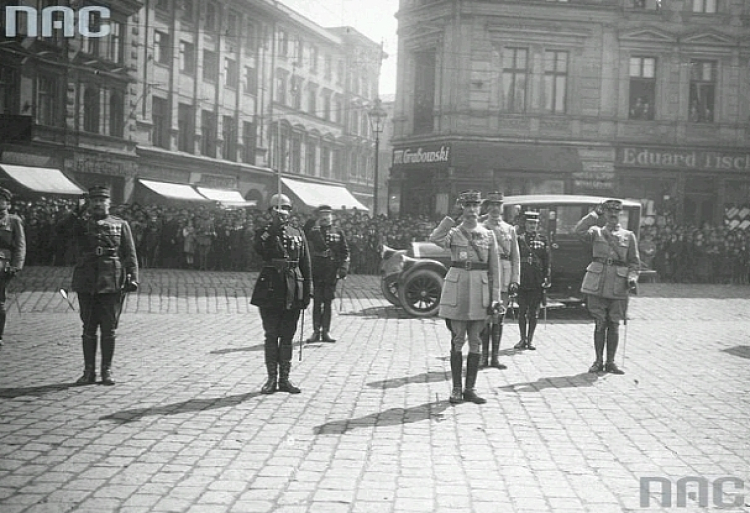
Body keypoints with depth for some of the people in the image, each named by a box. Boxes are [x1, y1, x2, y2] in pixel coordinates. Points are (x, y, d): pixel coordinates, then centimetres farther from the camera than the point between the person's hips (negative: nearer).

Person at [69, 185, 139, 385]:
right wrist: (81, 217, -17)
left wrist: (133, 278, -5)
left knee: (108, 329, 2)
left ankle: (107, 370, 10)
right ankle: (89, 371, 12)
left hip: (112, 284, -1)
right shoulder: (82, 224, 12)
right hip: (86, 284, 1)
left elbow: (130, 254, 5)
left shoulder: (120, 224, 9)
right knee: (88, 329, 5)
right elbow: (73, 239, -8)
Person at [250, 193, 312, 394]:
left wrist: (307, 292, 5)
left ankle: (284, 378, 14)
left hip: (292, 292, 2)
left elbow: (306, 266, 10)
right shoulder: (263, 233, 5)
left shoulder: (298, 234, 10)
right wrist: (270, 232, -23)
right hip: (270, 291, -2)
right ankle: (272, 378, 10)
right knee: (271, 336, 3)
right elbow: (259, 251, -17)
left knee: (287, 337, 7)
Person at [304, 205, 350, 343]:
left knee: (328, 302, 4)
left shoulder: (338, 233, 10)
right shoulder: (312, 232, 7)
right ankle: (316, 331, 6)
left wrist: (343, 268, -2)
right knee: (317, 302, 1)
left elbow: (345, 252, 9)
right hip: (316, 272, -1)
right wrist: (315, 226, -13)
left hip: (331, 273, 1)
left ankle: (326, 332, 9)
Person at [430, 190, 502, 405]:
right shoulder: (453, 233, 3)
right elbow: (435, 238, -21)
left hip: (480, 291, 2)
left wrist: (495, 298, 2)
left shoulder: (488, 235, 8)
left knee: (475, 341, 5)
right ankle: (456, 389, 9)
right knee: (457, 340, 1)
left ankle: (470, 389, 13)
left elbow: (495, 268, 8)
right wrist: (453, 216, -16)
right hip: (457, 288, -2)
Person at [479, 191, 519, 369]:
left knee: (499, 318, 4)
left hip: (504, 276, 2)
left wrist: (515, 280, 2)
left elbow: (515, 257, 11)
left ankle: (495, 357, 9)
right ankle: (484, 357, 3)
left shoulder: (510, 229, 13)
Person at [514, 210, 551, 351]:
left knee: (533, 312, 4)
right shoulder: (518, 238, 4)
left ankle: (530, 339, 12)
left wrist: (547, 278, -1)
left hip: (537, 281, 1)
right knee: (522, 310, 3)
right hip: (522, 280, -1)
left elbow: (546, 261, 7)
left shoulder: (542, 239, 8)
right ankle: (523, 339, 13)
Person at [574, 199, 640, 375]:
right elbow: (579, 230, -11)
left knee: (614, 325, 4)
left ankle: (610, 362, 13)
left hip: (618, 287, 1)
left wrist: (632, 277, -6)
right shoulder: (596, 232, 8)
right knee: (599, 324, 2)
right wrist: (594, 213, -5)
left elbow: (634, 261, 11)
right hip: (597, 285, -1)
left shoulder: (628, 236, 11)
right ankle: (598, 361, 12)